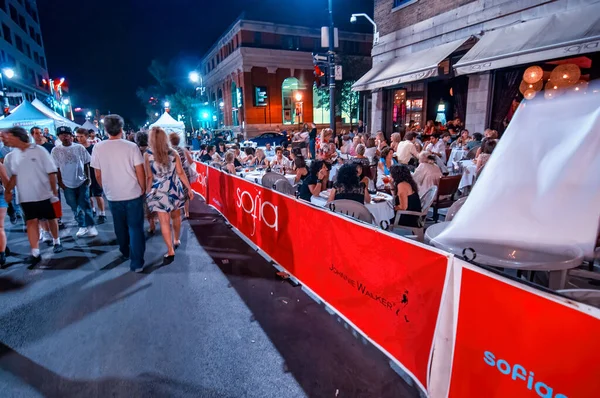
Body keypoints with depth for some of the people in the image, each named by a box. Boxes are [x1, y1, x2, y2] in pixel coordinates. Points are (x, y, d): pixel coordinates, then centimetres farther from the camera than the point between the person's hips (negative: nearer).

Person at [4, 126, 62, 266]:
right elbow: (13, 176, 12)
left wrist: (55, 192, -9)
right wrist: (7, 191, -1)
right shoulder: (11, 156, 3)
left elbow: (51, 172, -8)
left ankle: (57, 242, 32)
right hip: (26, 197, 3)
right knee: (31, 222, -2)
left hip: (45, 194, -3)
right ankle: (35, 253, 0)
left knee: (51, 219, 12)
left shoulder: (39, 150, -9)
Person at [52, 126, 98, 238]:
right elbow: (56, 168, 2)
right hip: (67, 184, 2)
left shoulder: (79, 147, -3)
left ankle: (91, 226, 6)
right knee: (75, 207, 9)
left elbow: (86, 164, 3)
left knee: (85, 205, -1)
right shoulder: (56, 150, -1)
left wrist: (88, 178, -1)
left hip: (82, 181, -1)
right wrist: (60, 182, 0)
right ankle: (82, 227, 20)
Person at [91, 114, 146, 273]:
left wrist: (106, 189, 19)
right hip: (133, 194, -3)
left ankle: (125, 251, 42)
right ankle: (137, 263, 2)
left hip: (113, 195, 3)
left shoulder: (98, 148, -4)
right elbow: (140, 172, -11)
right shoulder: (131, 146, -11)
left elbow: (98, 174, 2)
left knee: (120, 226, 21)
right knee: (135, 227, 3)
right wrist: (143, 189, 4)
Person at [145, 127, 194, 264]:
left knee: (164, 221, -2)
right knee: (176, 215, 20)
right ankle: (176, 240, 37)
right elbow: (181, 173, -2)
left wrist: (147, 192, 5)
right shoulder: (174, 153, -1)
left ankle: (170, 251, -3)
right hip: (174, 189, 3)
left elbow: (149, 177, -6)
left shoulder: (147, 154, -5)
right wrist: (189, 188, 5)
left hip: (159, 191, -3)